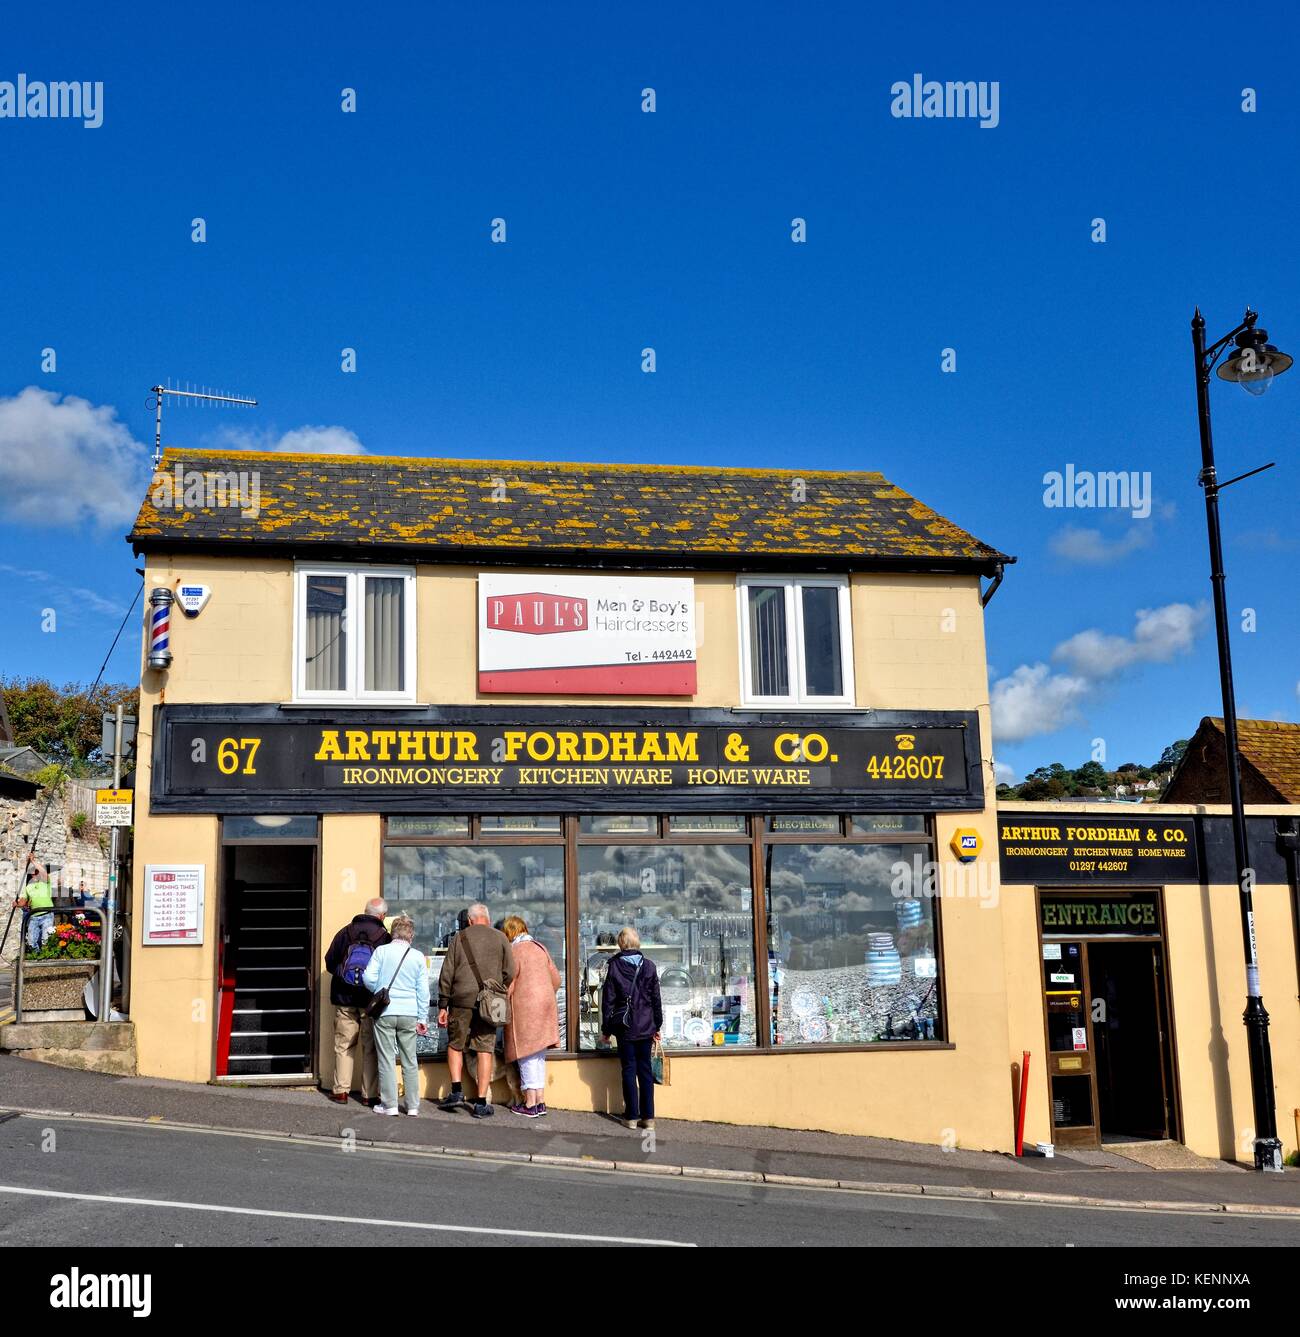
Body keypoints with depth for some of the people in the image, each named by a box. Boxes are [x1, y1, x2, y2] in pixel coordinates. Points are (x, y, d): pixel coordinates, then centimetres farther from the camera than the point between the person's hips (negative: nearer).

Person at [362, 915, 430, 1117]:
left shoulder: (381, 951, -3)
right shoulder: (418, 957, 1)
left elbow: (369, 978, -7)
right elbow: (423, 990, 3)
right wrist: (422, 1019, 9)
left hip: (384, 1012, -2)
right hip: (409, 1014, 2)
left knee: (387, 1059, 4)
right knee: (410, 1061, 10)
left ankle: (390, 1105, 4)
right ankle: (413, 1106, 13)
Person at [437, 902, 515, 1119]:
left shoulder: (460, 938, 7)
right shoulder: (500, 938, 7)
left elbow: (447, 973, 4)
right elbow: (510, 973, 2)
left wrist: (443, 1005, 8)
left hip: (462, 1001, 0)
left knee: (455, 1045, 16)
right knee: (485, 1050, 3)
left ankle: (457, 1091, 4)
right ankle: (482, 1103, 2)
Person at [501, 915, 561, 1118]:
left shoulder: (514, 952, -10)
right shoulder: (540, 948, 11)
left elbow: (507, 986, -12)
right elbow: (556, 979, 14)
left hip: (525, 1008, -7)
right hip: (545, 1006, 7)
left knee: (527, 1055, -1)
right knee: (539, 1055, 13)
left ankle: (530, 1104, 2)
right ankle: (540, 1101, 15)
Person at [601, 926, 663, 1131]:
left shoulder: (615, 966, -6)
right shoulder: (649, 966, 0)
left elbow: (608, 999, -3)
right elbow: (656, 999, 4)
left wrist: (606, 1029, 4)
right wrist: (657, 1025, 13)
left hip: (624, 1026, -2)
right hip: (646, 1026, 2)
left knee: (629, 1070, 5)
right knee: (645, 1070, 7)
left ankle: (632, 1116, 5)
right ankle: (648, 1116, 6)